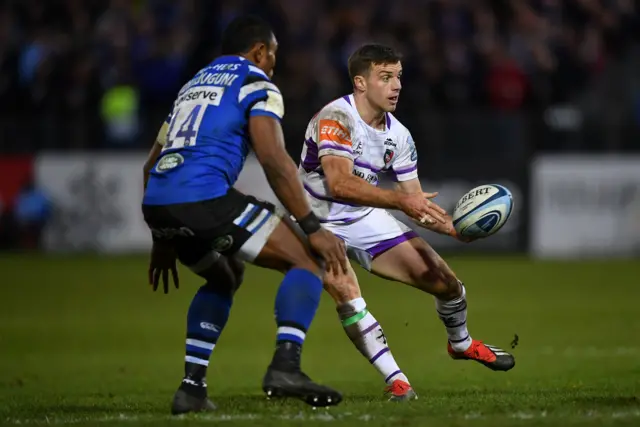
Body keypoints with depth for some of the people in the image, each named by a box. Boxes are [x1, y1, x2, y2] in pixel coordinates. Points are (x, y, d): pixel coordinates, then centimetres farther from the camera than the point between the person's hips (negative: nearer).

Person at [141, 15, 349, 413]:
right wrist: (313, 228, -6)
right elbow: (274, 160, -7)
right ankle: (285, 365, -19)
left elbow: (153, 164, 31)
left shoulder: (193, 85, 31)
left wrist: (163, 241, 37)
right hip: (204, 199, -8)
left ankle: (192, 385, 21)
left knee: (225, 276, 32)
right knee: (307, 260, 1)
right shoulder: (256, 85, 7)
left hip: (156, 204, 8)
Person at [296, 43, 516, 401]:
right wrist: (400, 201, -48)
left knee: (445, 281, 4)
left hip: (366, 219, 6)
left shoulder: (398, 136, -3)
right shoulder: (336, 119, -26)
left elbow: (416, 204, 1)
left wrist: (458, 227, -18)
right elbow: (338, 184, -40)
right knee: (345, 290, -33)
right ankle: (397, 383, -24)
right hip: (320, 222, -6)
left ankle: (461, 343, 37)